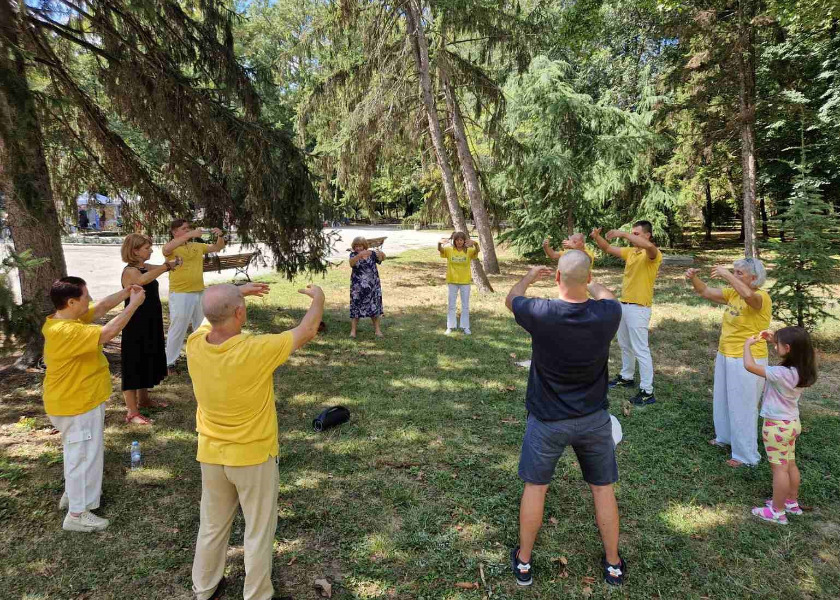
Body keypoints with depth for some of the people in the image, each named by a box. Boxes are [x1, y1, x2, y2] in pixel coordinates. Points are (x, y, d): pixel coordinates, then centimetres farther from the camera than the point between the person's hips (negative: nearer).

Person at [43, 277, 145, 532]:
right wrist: (134, 305, -28)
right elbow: (107, 333, -34)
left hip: (79, 400, 10)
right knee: (84, 455, 3)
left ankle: (72, 493, 44)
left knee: (79, 451, 26)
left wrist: (125, 293, -6)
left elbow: (101, 307, 7)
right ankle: (77, 514, 16)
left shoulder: (71, 317, -1)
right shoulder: (66, 332, -31)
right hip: (76, 405, -10)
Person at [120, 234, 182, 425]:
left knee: (147, 362, 21)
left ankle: (143, 399, 38)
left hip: (150, 325, 9)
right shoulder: (130, 271, -20)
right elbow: (142, 280, -41)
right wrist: (166, 266, -44)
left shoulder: (146, 267, 7)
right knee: (134, 366, -3)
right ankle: (132, 412, 3)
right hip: (136, 328, -9)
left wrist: (172, 264, -3)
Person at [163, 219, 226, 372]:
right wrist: (189, 235, -33)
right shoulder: (171, 248, -6)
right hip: (180, 294, -6)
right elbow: (166, 249, -29)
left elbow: (217, 247, 14)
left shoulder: (198, 246, 10)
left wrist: (220, 236, -8)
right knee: (177, 329, 0)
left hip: (199, 293, 6)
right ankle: (169, 362, 12)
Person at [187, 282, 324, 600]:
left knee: (212, 526, 25)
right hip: (254, 456, -5)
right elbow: (306, 332, -13)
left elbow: (212, 315, 10)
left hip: (211, 455, 5)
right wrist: (318, 298, 4)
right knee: (259, 533, 15)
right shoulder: (256, 350, -29)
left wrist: (237, 292, 19)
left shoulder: (194, 345, -15)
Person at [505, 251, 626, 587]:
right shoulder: (607, 315, -18)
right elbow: (606, 296, 9)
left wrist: (529, 278, 20)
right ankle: (613, 565, 35)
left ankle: (523, 563, 31)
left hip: (548, 420, -1)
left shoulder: (539, 314, -24)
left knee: (535, 487, 16)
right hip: (594, 419, 2)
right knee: (603, 488, 19)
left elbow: (510, 299, 1)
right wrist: (587, 282, 28)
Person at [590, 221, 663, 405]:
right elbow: (608, 248, 12)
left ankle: (647, 392, 1)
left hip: (639, 308, -9)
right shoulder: (630, 251, 10)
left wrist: (622, 234, -37)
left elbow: (649, 246, -38)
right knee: (624, 345, 22)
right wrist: (597, 237, -8)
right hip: (624, 305, 9)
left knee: (641, 350, -6)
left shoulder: (653, 254, -14)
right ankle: (627, 377, 40)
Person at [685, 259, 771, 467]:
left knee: (743, 407, 3)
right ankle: (726, 437, 45)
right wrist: (694, 278, -20)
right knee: (723, 401, 24)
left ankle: (746, 455, 18)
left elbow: (748, 295, -43)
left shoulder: (762, 297, -20)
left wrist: (727, 275, -36)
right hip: (725, 356, 8)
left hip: (747, 361, -8)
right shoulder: (732, 293, 2)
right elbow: (705, 292, -1)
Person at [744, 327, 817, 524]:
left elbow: (749, 365, -29)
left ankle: (777, 512, 13)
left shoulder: (781, 373, -29)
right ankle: (792, 502, 37)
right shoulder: (801, 371, -3)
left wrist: (747, 345, -13)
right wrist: (774, 340, 8)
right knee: (790, 464, 21)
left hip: (777, 426, -8)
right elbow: (788, 353, 19)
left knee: (779, 468, 2)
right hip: (792, 423, 9)